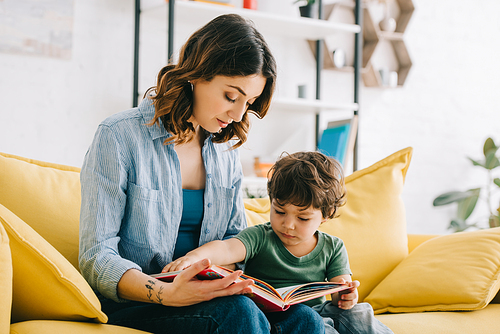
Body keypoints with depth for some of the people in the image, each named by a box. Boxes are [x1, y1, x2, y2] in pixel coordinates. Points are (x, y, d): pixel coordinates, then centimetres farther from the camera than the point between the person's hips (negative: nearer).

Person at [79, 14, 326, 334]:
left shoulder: (226, 148, 10)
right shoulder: (119, 137, -9)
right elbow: (97, 259, -13)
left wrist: (230, 272, -7)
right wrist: (165, 293, -32)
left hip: (204, 294, 6)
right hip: (131, 306, -5)